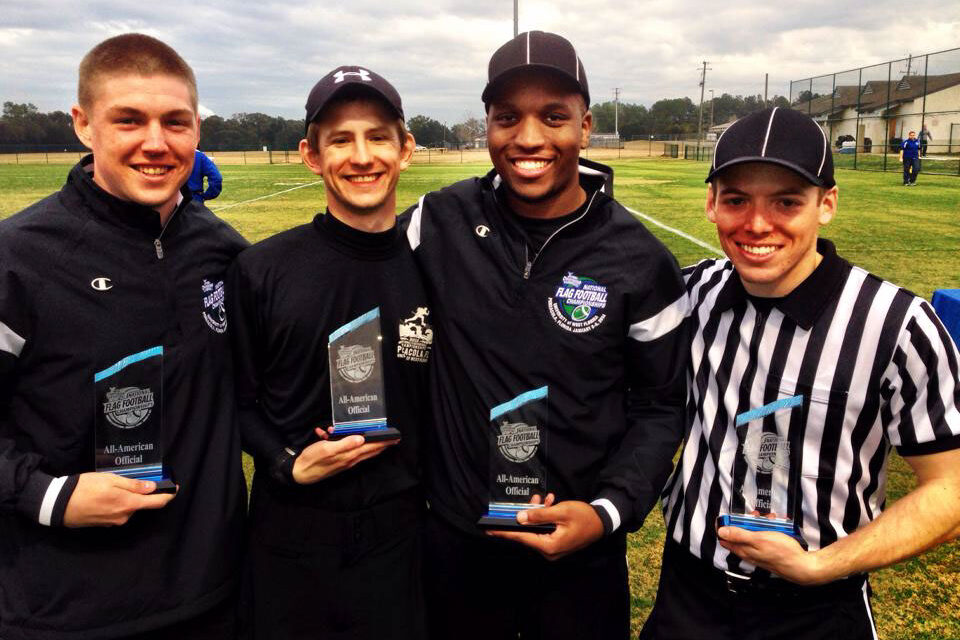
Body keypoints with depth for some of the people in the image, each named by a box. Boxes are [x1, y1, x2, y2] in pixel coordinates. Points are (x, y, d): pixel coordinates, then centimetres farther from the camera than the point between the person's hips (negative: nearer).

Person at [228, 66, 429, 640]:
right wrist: (290, 463, -13)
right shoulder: (261, 269, -7)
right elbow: (238, 397, 1)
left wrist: (400, 442, -10)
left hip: (397, 535, 1)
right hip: (289, 534, 0)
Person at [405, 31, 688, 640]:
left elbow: (660, 407, -2)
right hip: (456, 540, 2)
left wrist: (609, 511, -14)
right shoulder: (442, 222, -8)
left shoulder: (639, 261, -10)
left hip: (580, 549, -1)